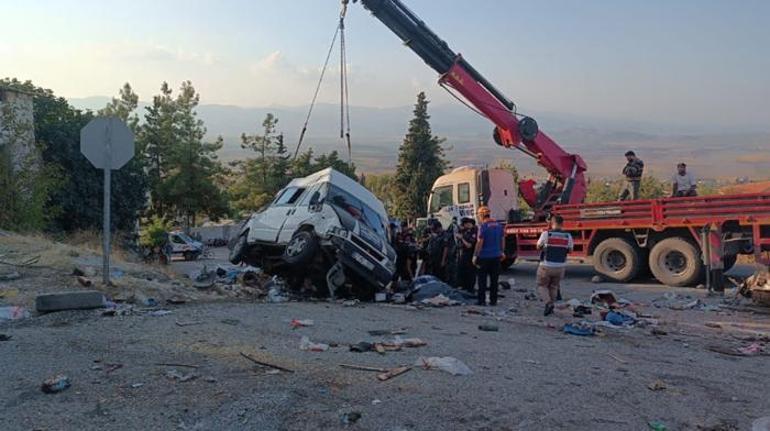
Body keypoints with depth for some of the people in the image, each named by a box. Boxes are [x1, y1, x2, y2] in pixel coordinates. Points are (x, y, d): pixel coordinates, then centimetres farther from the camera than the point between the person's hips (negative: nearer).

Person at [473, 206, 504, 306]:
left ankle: (482, 300, 6)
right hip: (496, 256, 5)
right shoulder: (499, 225, 6)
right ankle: (493, 300, 13)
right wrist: (501, 252, 23)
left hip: (484, 256, -5)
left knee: (482, 280, 4)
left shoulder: (483, 226, -13)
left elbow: (479, 242, -16)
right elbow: (502, 239, 12)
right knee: (494, 279, 10)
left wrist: (475, 256, -12)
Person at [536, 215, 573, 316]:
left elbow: (538, 247, 1)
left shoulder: (546, 234, -13)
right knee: (553, 286, 21)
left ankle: (548, 303, -8)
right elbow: (570, 250, 9)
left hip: (546, 266, -3)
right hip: (560, 267, 3)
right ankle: (550, 307, 23)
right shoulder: (568, 236, -4)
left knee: (542, 286, 13)